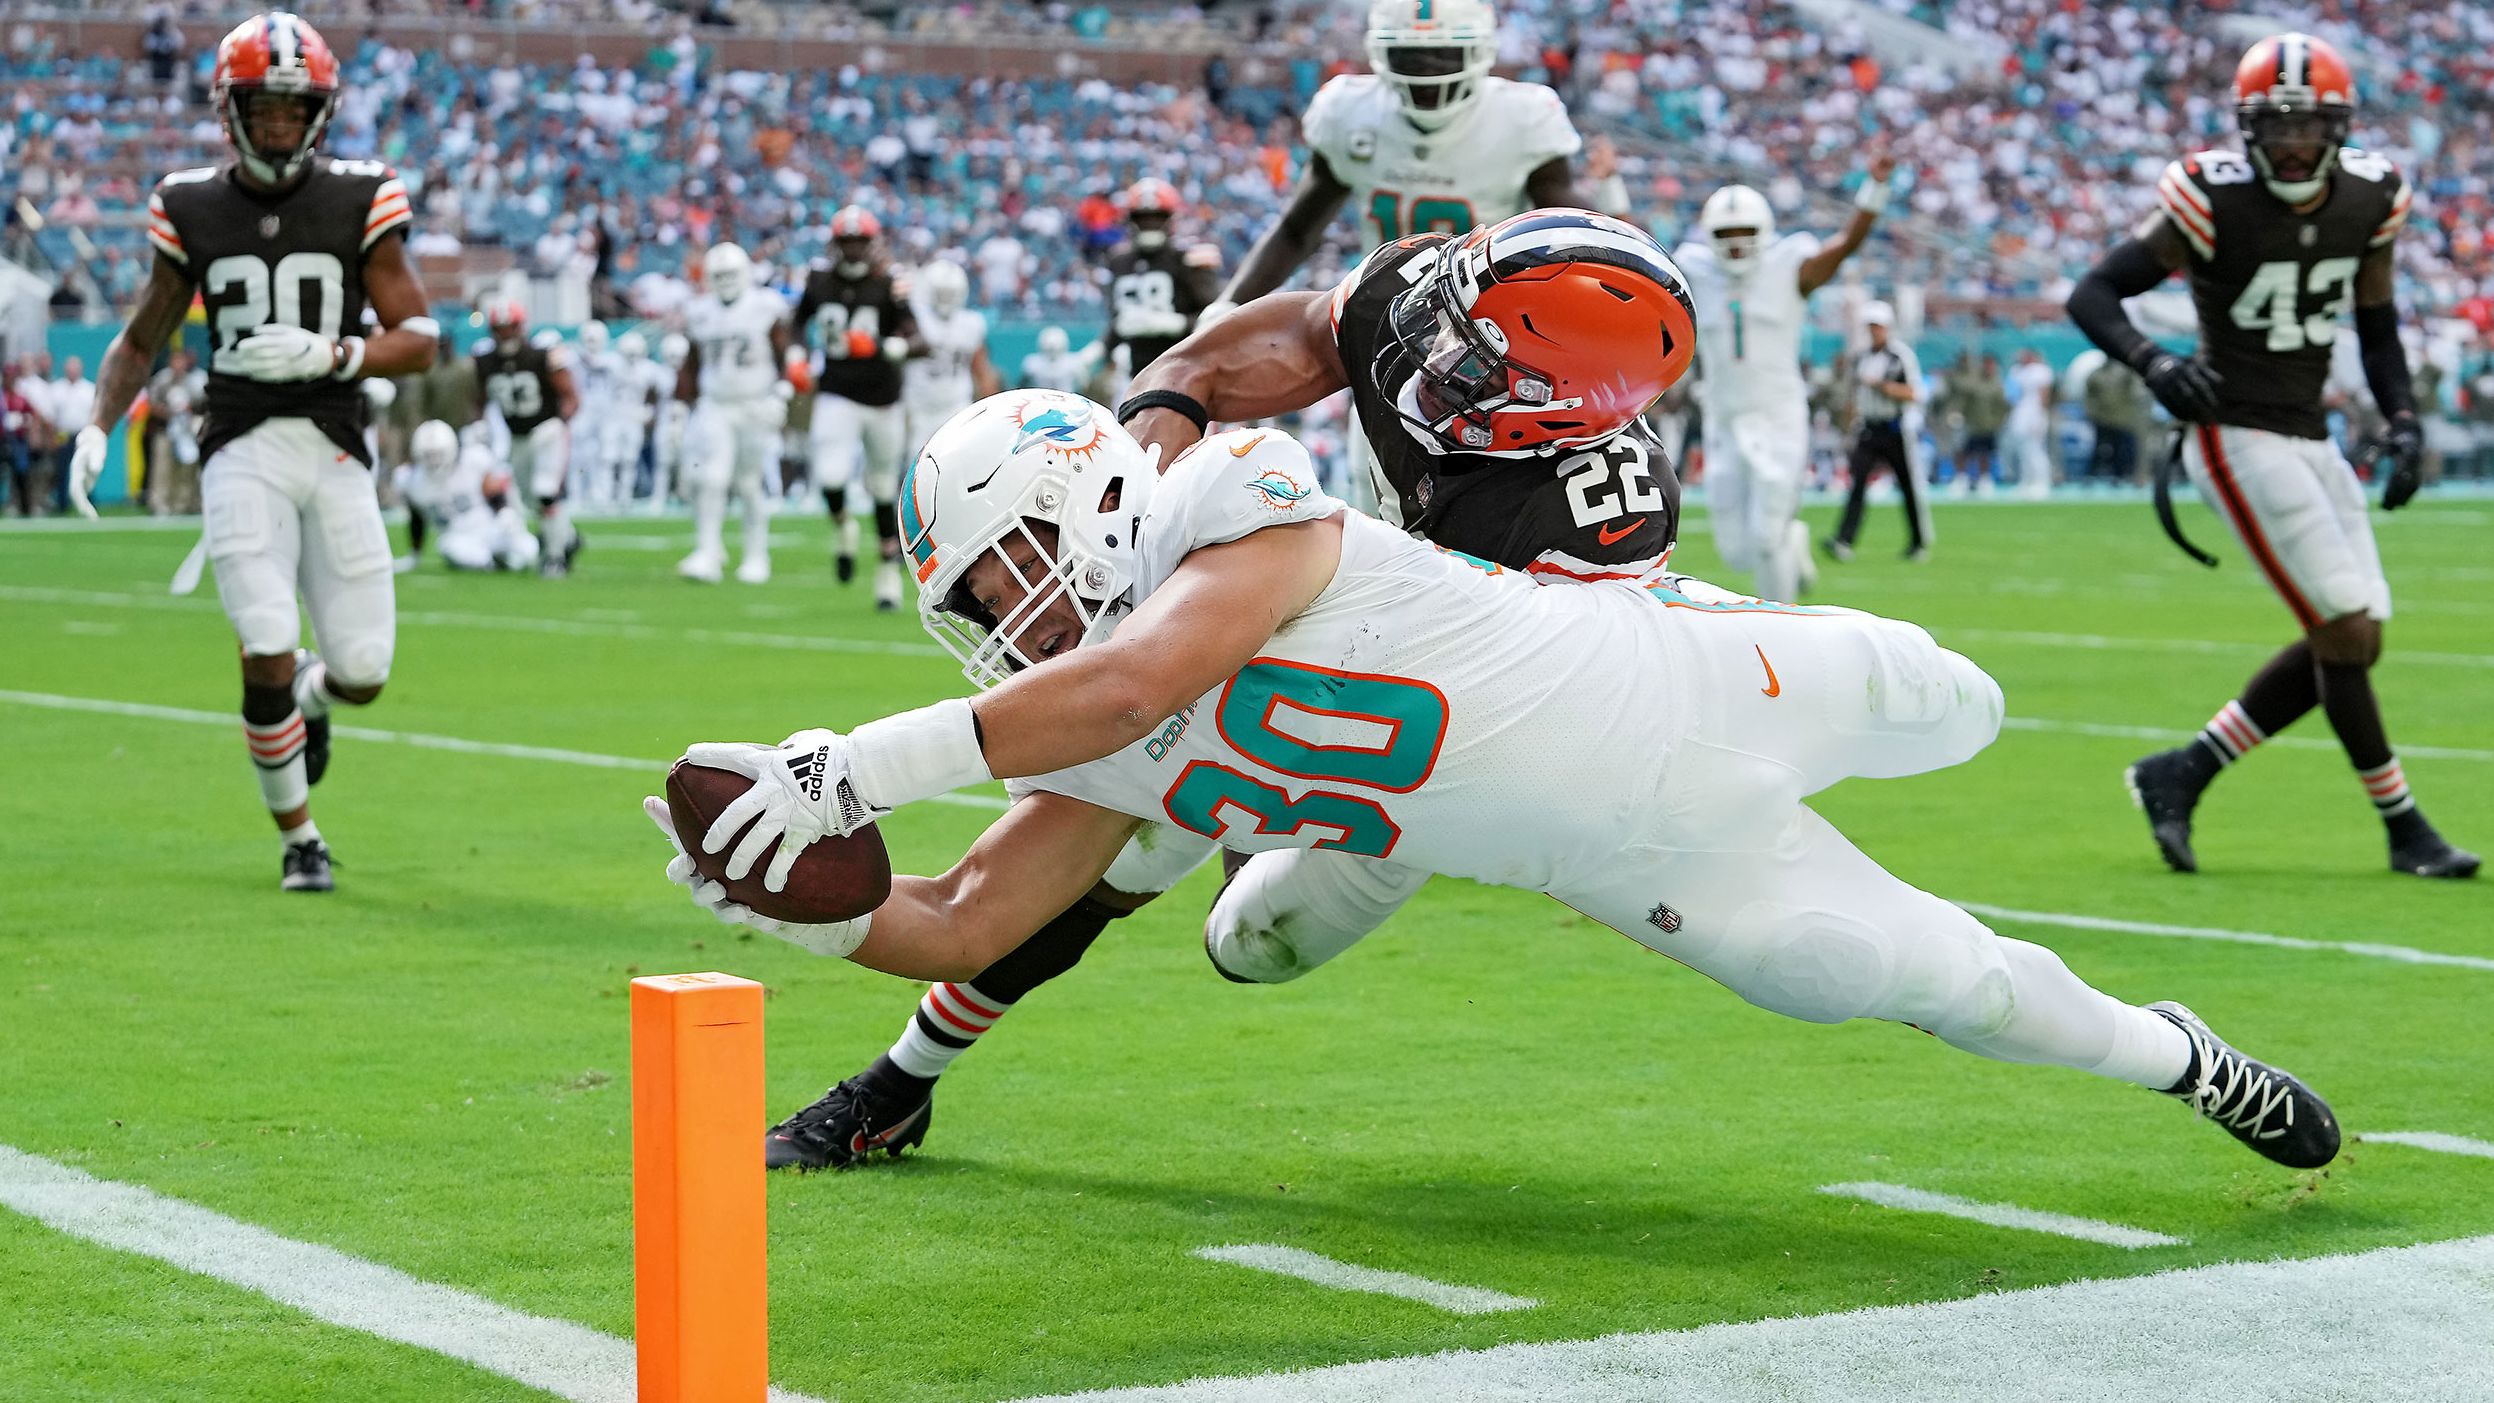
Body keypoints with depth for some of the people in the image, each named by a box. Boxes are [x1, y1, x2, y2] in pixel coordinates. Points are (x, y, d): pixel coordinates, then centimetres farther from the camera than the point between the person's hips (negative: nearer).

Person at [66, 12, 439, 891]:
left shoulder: (360, 202, 1)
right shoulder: (193, 210, 5)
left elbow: (420, 341, -2)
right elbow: (142, 340, 16)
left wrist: (326, 354, -19)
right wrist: (97, 429, 2)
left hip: (336, 449, 1)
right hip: (242, 449, 0)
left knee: (361, 675, -2)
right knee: (268, 657, -14)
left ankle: (308, 694, 38)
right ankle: (298, 838, 9)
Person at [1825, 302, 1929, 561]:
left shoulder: (1902, 355, -5)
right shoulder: (1861, 358, 12)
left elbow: (1914, 394, -11)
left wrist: (1882, 385, -20)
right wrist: (1854, 427, 16)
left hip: (1896, 430, -4)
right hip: (1868, 430, 4)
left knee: (1910, 487, 3)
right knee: (1858, 482, -11)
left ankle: (1920, 543, 18)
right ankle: (1844, 541, -21)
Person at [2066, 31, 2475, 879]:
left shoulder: (2370, 200, 2)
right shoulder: (2215, 203, -16)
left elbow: (2377, 331, 14)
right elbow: (2091, 296, -13)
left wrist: (2403, 423, -1)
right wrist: (2153, 363, -31)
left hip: (2311, 441, 7)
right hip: (2239, 438, -7)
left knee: (2350, 643, 6)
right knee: (2348, 630, -11)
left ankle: (2180, 775, 16)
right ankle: (2404, 828, 3)